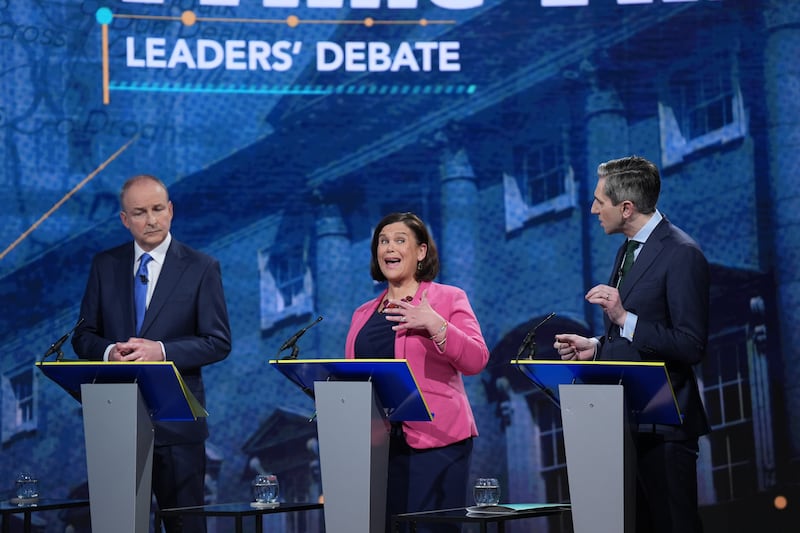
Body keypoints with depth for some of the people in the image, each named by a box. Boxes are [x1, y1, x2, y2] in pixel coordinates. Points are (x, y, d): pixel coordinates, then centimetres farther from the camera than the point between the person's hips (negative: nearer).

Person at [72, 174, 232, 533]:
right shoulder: (104, 265, 10)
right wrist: (109, 352, -12)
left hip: (177, 420, -2)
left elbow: (219, 342, -3)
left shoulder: (201, 268, 1)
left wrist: (162, 351, -17)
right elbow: (83, 336, 11)